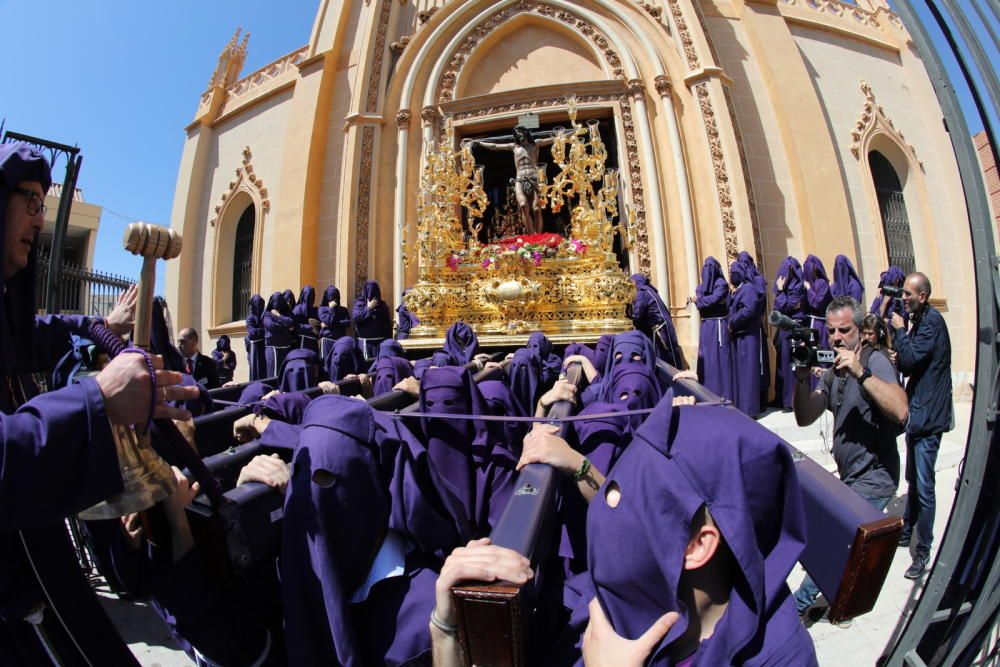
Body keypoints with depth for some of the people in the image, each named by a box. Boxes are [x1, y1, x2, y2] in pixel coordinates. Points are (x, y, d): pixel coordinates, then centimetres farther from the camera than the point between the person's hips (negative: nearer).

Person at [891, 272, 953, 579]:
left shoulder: (933, 321, -16)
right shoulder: (919, 320, 13)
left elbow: (911, 359, -24)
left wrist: (899, 329, -13)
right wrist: (899, 359, -2)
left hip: (929, 415, -10)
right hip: (917, 411, 10)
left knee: (924, 487, -3)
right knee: (913, 480, 20)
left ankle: (923, 551, 8)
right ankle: (907, 531, 34)